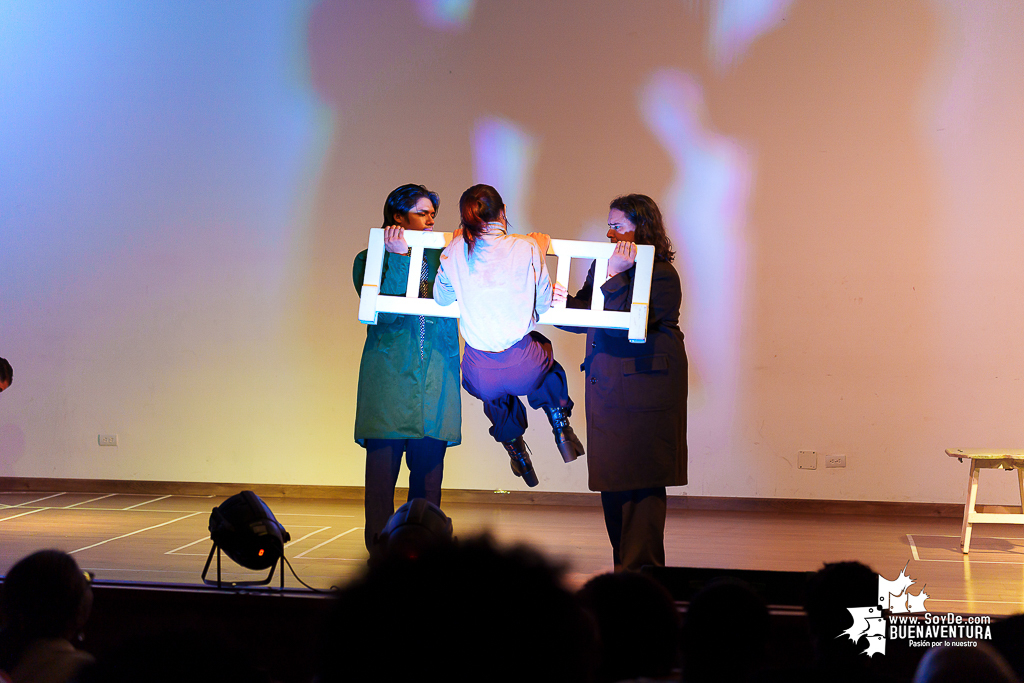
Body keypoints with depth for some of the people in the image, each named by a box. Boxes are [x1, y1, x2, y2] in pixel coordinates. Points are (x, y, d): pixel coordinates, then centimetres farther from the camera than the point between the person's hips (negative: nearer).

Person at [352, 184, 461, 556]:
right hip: (389, 376, -3)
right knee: (383, 464, -4)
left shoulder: (443, 258, 14)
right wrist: (398, 258, -15)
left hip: (435, 381, 3)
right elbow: (384, 312, -12)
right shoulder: (370, 260, 3)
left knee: (429, 468, 3)